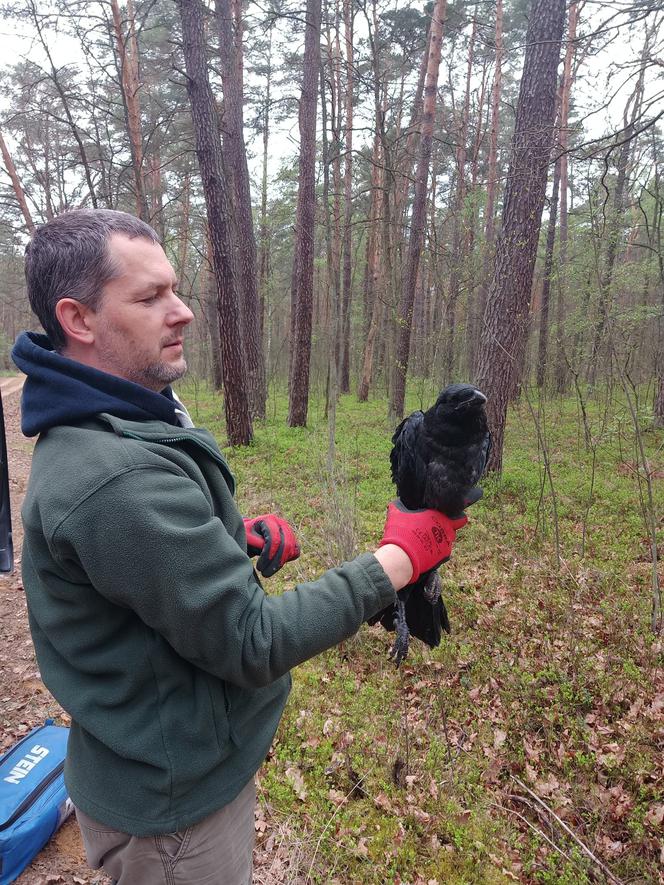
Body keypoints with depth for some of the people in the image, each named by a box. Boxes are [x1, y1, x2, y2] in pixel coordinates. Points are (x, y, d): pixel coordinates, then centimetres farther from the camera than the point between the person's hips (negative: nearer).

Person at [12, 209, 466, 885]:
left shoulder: (88, 432, 0)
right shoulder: (116, 477, -34)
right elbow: (252, 643, -29)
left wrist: (234, 537, -5)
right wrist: (399, 560, -22)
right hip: (173, 800, -9)